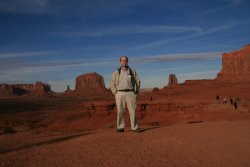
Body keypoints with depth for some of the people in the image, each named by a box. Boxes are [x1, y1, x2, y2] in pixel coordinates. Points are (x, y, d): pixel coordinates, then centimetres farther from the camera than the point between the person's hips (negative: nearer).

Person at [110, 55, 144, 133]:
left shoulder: (132, 71, 7)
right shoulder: (116, 72, 7)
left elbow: (138, 82, 12)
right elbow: (112, 84, 9)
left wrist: (136, 92, 5)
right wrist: (115, 94, 0)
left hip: (130, 93, 0)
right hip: (120, 94, 0)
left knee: (132, 111, -4)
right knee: (120, 111, 0)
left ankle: (135, 127, 2)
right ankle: (120, 127, 8)